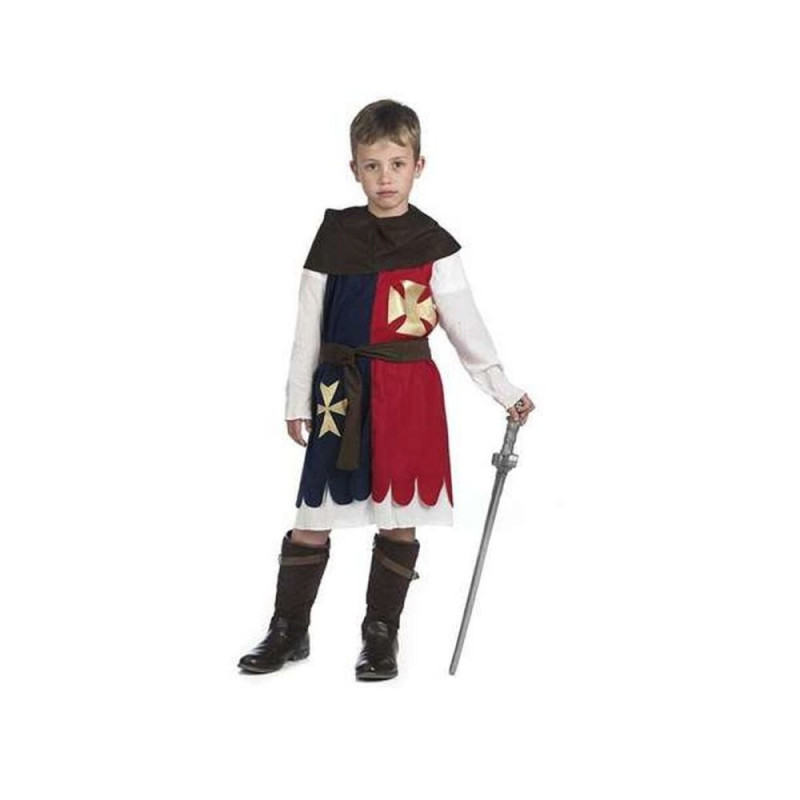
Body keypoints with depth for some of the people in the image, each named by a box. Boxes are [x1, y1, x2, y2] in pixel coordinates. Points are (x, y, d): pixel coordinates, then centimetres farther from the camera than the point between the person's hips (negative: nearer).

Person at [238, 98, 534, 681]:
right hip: (340, 391, 1)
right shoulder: (335, 234, 4)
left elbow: (465, 323, 2)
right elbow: (309, 323, 7)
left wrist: (503, 390, -3)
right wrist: (298, 400, 6)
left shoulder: (433, 245, 1)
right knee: (313, 517, 4)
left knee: (399, 519, 4)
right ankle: (288, 632, 19)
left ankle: (382, 637, 19)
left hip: (408, 391, -1)